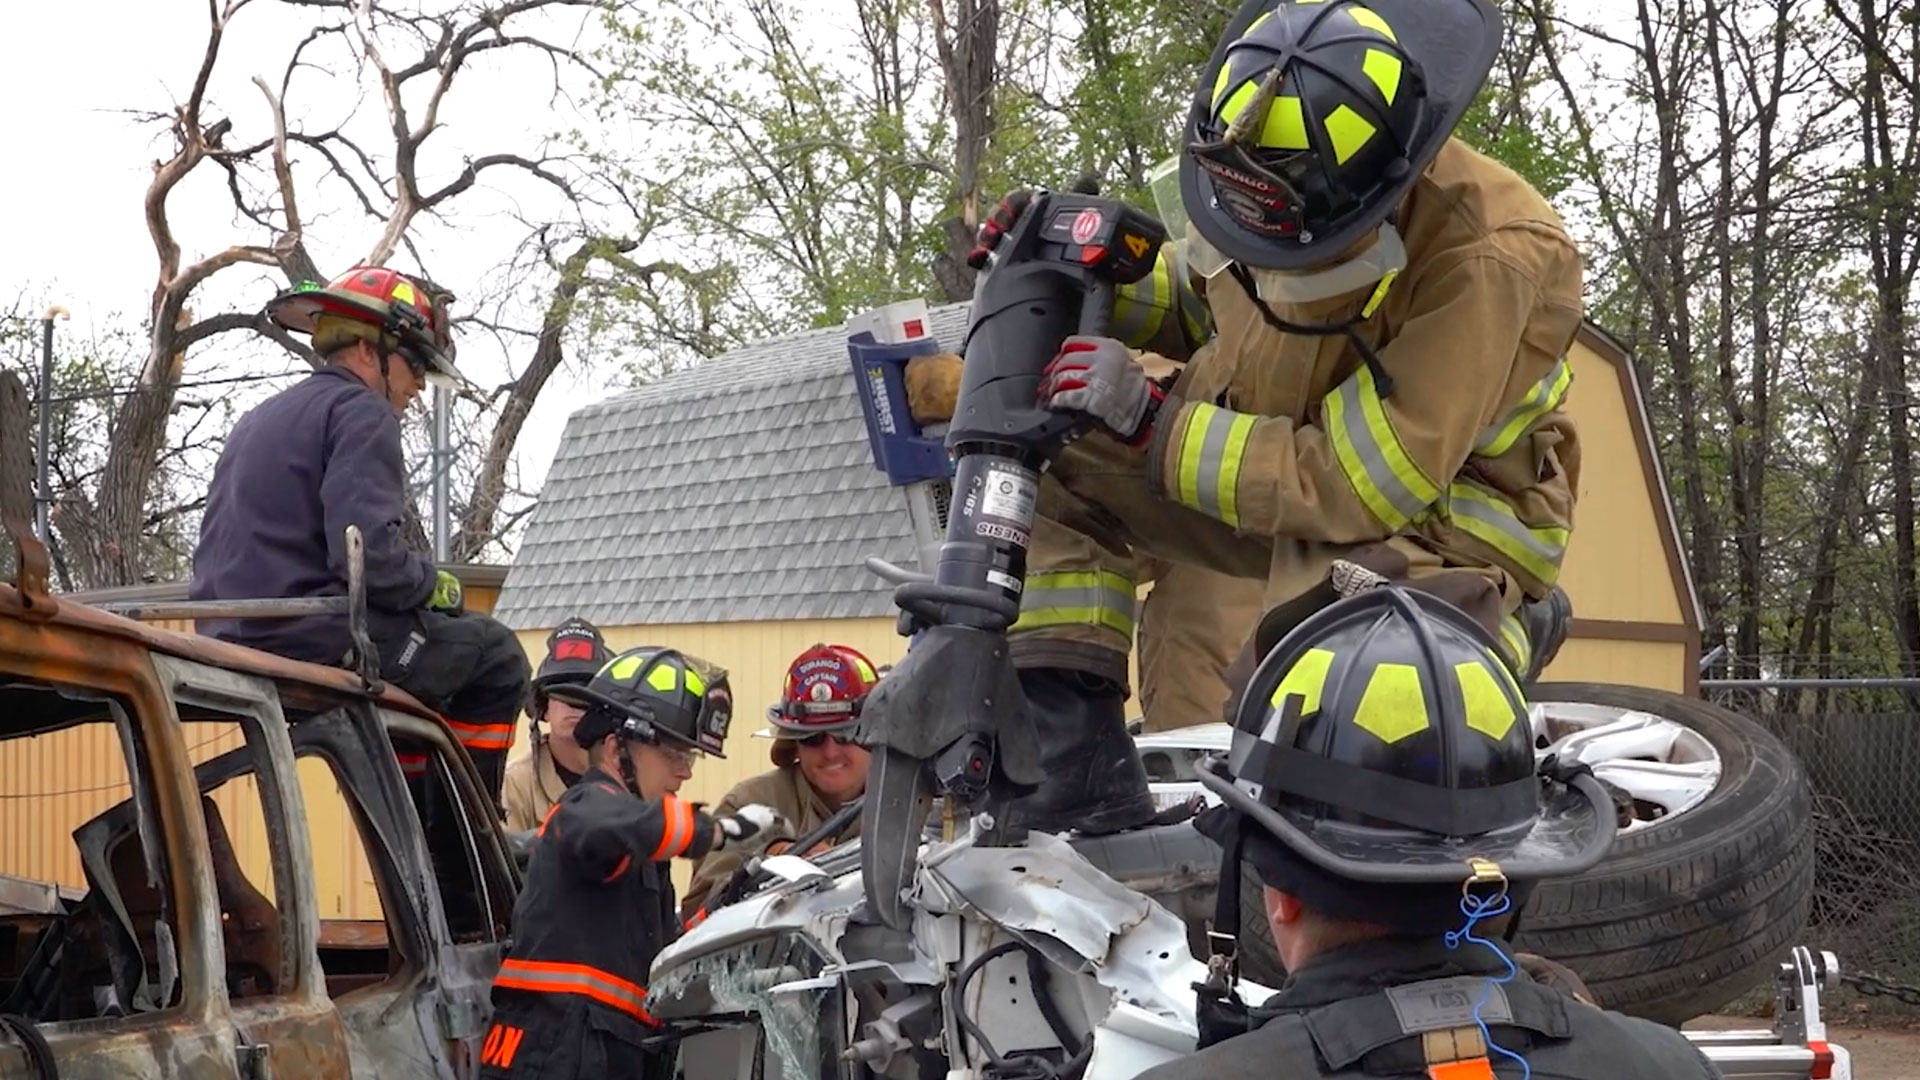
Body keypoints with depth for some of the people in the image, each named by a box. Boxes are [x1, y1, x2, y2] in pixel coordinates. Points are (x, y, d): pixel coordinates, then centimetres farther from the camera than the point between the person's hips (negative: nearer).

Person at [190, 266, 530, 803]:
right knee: (496, 658, 3)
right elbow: (369, 554, -22)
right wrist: (435, 584, -3)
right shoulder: (361, 413, -7)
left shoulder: (257, 419, 23)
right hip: (318, 646, -10)